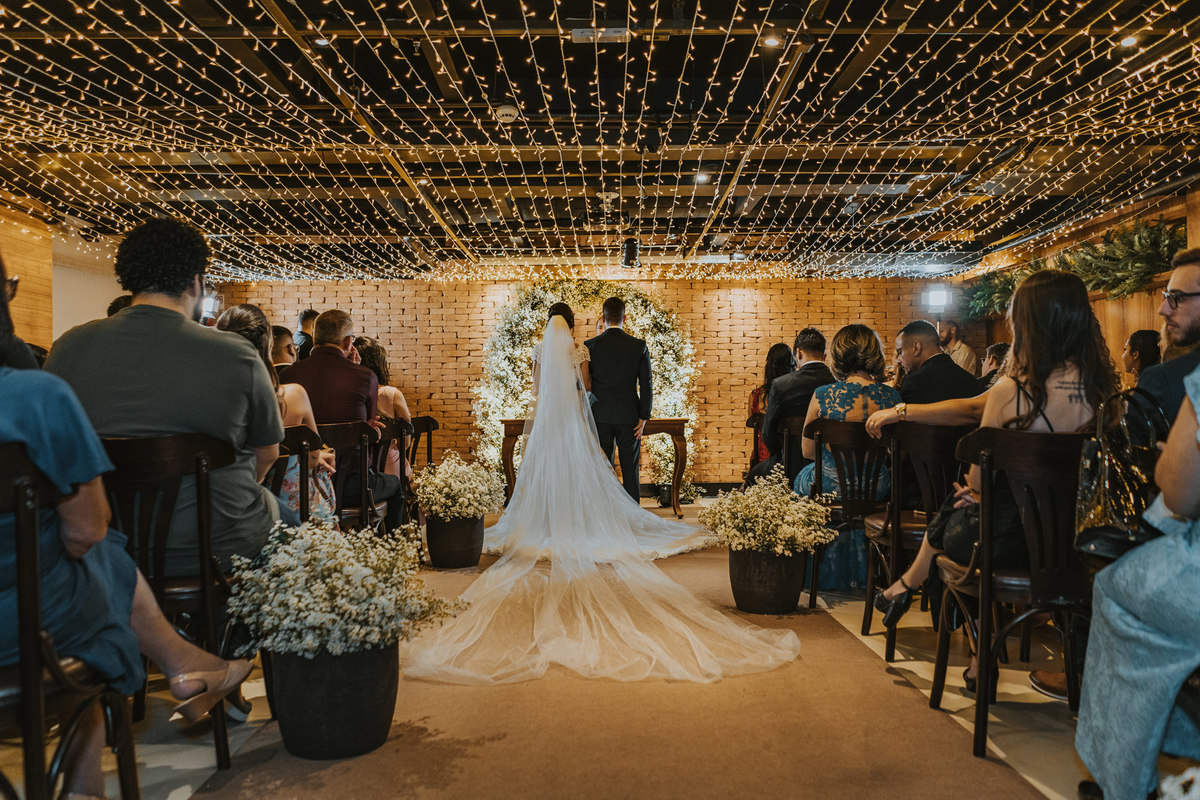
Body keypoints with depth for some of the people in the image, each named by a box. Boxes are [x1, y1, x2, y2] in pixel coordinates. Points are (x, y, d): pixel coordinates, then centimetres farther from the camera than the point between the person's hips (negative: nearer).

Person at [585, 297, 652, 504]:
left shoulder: (590, 345, -2)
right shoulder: (639, 346, -2)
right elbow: (646, 384, -4)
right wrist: (644, 417, 0)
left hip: (600, 416, 0)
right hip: (629, 416, 0)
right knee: (630, 471, 6)